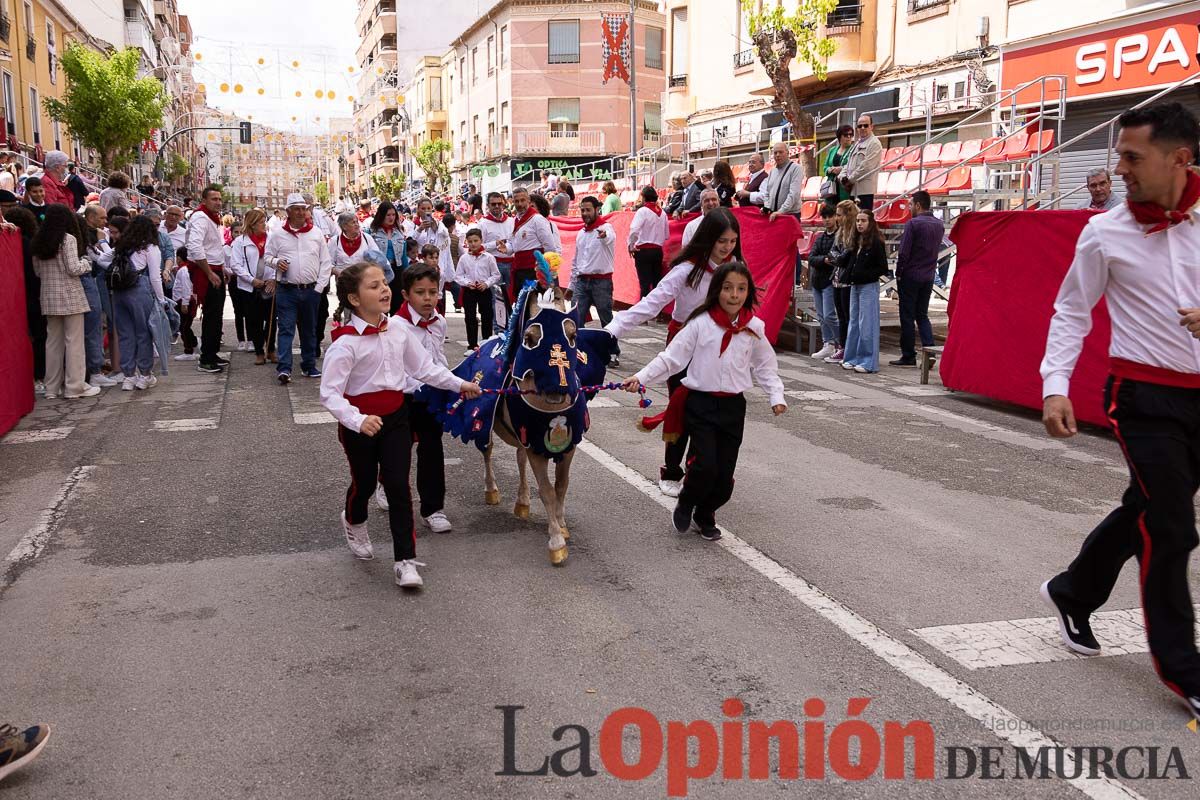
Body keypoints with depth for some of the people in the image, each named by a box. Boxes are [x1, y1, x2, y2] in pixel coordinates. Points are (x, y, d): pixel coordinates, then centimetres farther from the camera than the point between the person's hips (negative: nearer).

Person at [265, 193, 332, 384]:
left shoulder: (316, 234, 5)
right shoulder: (278, 235, 4)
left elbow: (326, 262, 6)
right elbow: (267, 255, 13)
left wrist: (319, 287, -2)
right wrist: (275, 262, -11)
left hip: (311, 290, 2)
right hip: (286, 290, -2)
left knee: (309, 330, 11)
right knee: (286, 329, -7)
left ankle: (309, 366, 21)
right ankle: (284, 369, -12)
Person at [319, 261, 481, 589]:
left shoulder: (398, 328, -3)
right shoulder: (346, 342, -20)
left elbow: (423, 366, 10)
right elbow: (330, 393, -22)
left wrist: (459, 384, 9)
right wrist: (358, 421, -36)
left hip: (396, 416, 3)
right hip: (360, 421, -3)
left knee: (398, 486, -2)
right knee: (364, 482, 16)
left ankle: (406, 560, 4)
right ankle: (354, 522, 52)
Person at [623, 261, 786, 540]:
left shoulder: (754, 328, 3)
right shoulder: (701, 323, -7)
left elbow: (765, 366, 14)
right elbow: (671, 358, -5)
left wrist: (776, 396, 2)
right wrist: (641, 377, -13)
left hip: (734, 405, 3)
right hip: (700, 403, -3)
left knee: (725, 475, 5)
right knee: (705, 466, -13)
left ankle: (705, 516, 32)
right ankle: (685, 504, 19)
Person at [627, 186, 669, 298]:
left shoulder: (643, 211, -10)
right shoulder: (662, 213, 8)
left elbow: (634, 230, -22)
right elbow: (666, 235, 11)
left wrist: (631, 245, -9)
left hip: (643, 250, -5)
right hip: (658, 250, 6)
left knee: (645, 284, -5)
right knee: (657, 282, 11)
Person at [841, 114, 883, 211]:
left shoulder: (874, 143, -5)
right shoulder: (857, 144, 23)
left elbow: (866, 166, -14)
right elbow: (848, 164, 22)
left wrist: (850, 180, -10)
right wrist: (843, 177, 2)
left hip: (865, 190, -8)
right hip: (853, 190, 8)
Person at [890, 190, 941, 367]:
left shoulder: (912, 224, -15)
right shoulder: (939, 225, 8)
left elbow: (904, 252, -16)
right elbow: (937, 249, 11)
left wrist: (899, 273, -5)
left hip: (910, 276, -6)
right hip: (929, 277, 6)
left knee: (907, 316, 1)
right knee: (922, 315, 16)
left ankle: (908, 356, 5)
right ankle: (929, 350, 3)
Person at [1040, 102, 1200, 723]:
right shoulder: (1106, 233, -5)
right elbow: (1071, 312, 0)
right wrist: (1055, 385, -11)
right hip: (1145, 397, -3)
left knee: (1146, 512, 16)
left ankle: (1072, 593, 40)